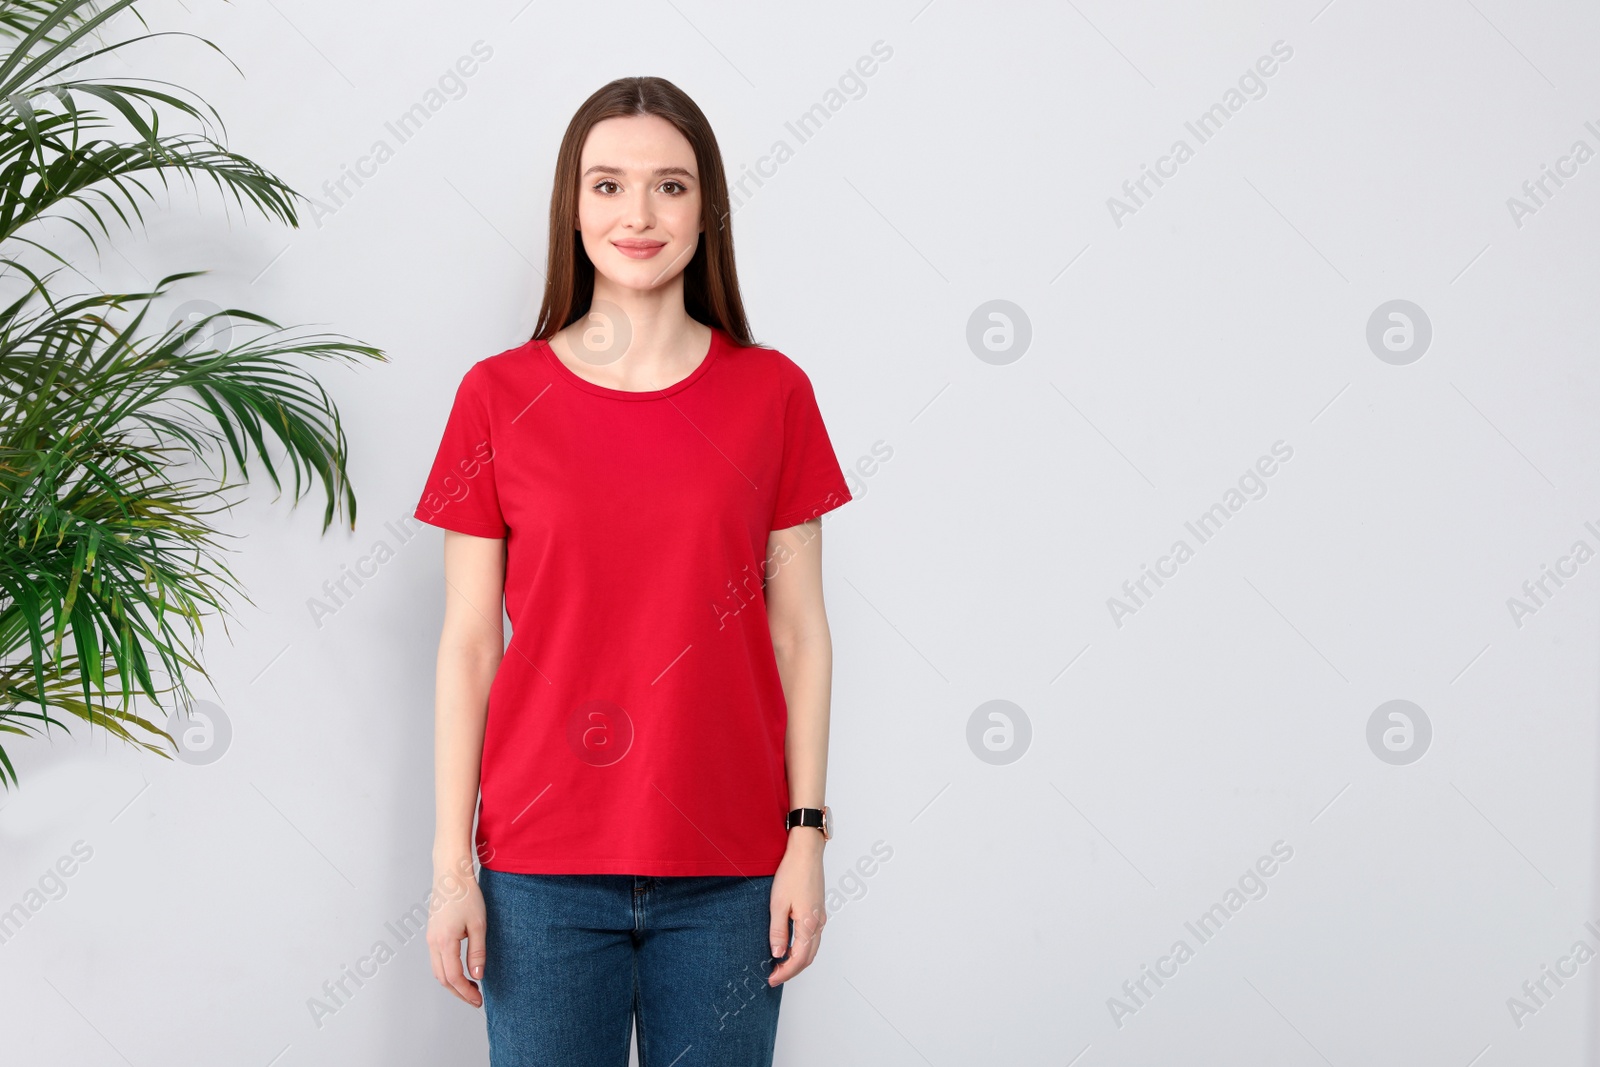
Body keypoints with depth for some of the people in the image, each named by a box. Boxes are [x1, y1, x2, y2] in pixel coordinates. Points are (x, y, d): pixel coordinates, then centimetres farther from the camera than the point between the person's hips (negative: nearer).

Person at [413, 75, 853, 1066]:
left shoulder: (771, 392, 2)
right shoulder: (498, 396, 1)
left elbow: (798, 632, 3)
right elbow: (469, 642, 1)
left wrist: (806, 836, -1)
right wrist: (451, 864, -1)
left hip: (727, 871, 1)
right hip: (543, 866, 0)